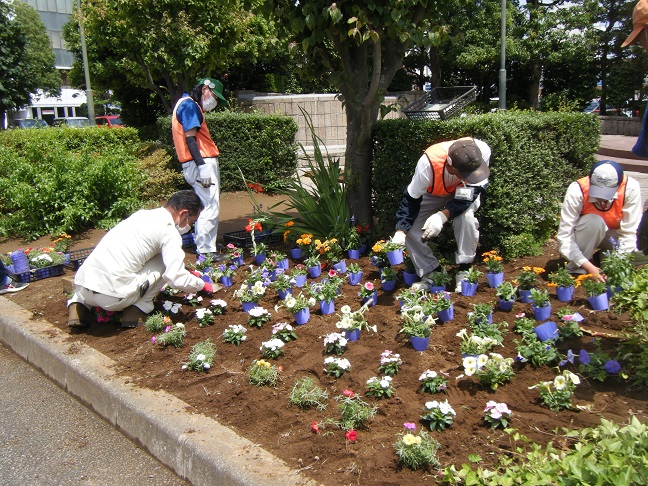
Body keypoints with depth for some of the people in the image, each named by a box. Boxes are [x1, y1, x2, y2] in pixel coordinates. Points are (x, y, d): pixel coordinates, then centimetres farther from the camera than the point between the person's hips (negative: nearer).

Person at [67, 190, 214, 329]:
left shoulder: (142, 214, 18)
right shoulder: (169, 232, -5)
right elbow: (176, 279, -12)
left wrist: (187, 272, 36)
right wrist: (202, 285, 9)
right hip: (113, 297, -7)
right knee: (165, 261, 7)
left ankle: (78, 306, 20)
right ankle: (138, 310, 5)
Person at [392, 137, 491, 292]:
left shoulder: (482, 151, -39)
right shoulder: (428, 164, -40)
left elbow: (476, 187, -30)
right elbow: (411, 200, -26)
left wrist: (444, 215, -44)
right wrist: (400, 232, -36)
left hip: (465, 192, 0)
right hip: (433, 194, 1)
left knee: (466, 216, -33)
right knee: (410, 229, -18)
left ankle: (464, 271, -17)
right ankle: (432, 273, -1)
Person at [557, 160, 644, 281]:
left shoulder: (630, 188, -28)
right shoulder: (577, 191, -31)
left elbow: (629, 232, -24)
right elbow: (564, 236, -33)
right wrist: (589, 266, -41)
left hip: (612, 234, 2)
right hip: (583, 234, -2)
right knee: (594, 222, -35)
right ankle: (575, 270, -16)